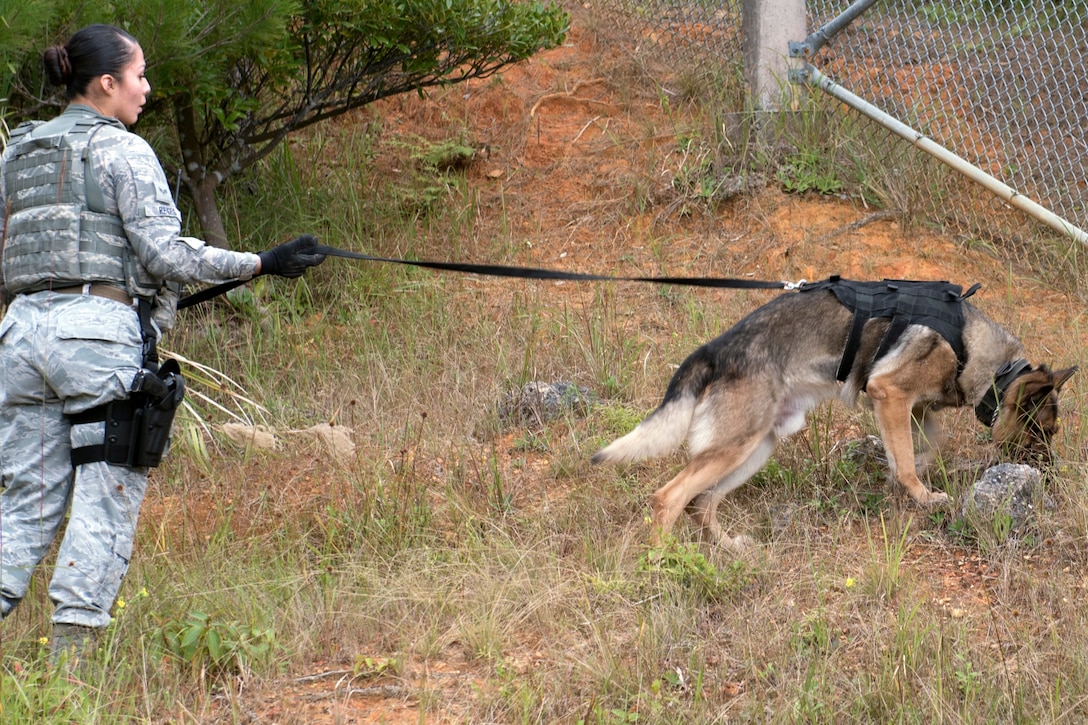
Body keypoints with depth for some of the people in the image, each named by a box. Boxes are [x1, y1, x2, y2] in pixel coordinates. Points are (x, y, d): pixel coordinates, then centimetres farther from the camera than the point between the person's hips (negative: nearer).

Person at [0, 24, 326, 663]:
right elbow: (165, 253, -10)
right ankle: (71, 650, -5)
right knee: (107, 495, -1)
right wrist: (264, 263, -7)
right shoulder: (124, 152, -4)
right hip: (100, 331, -6)